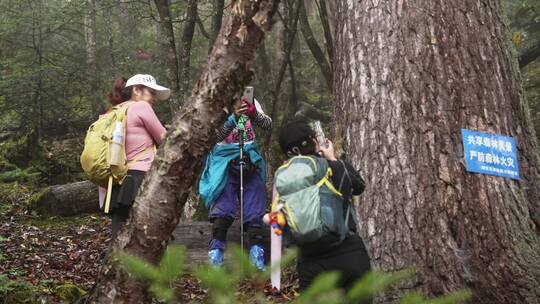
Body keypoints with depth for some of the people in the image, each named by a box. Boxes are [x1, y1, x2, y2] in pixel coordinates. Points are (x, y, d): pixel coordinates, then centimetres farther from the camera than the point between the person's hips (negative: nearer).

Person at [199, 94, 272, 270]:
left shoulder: (251, 102, 4)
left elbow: (268, 125, -7)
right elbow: (216, 135, -17)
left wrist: (254, 114, -26)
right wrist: (233, 117, -31)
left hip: (250, 161, 3)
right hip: (225, 162, -3)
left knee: (255, 207, 2)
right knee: (223, 206, -8)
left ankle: (256, 248, 8)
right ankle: (216, 248, 0)